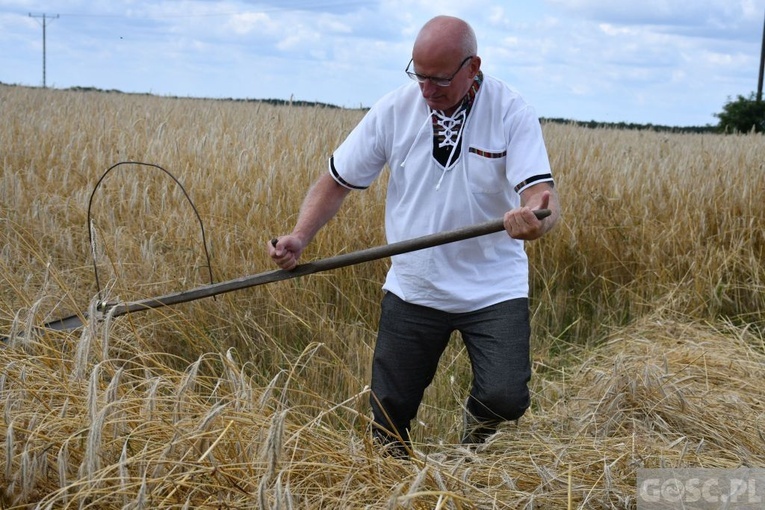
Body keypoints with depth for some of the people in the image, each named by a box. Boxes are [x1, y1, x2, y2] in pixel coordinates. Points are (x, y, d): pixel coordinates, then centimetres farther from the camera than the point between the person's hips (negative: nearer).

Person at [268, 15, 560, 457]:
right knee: (388, 414, 7)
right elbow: (337, 181, -1)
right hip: (412, 290, 2)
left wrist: (537, 218, -49)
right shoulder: (395, 110, -6)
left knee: (506, 398, -17)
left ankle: (477, 424, 21)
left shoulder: (512, 114, -13)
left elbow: (541, 193, -24)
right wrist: (300, 238, -18)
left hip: (494, 290, -2)